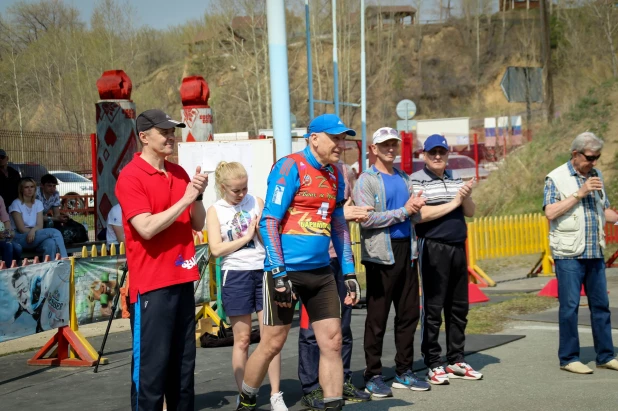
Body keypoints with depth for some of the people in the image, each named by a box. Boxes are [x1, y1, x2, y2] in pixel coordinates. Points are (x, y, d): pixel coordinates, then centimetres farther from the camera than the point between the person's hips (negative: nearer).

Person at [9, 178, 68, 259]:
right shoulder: (16, 204, -3)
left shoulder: (38, 203, 12)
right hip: (19, 239, -4)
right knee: (55, 232, -28)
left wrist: (33, 230, -22)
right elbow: (21, 228, -10)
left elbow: (40, 225, 0)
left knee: (50, 243, -35)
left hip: (34, 236, 4)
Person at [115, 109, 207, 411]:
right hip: (151, 283, -7)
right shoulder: (130, 177, -9)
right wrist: (185, 199, -15)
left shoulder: (179, 173, 12)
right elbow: (147, 228, -19)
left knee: (184, 360, 12)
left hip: (182, 279, 7)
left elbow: (199, 224, 12)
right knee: (151, 364, -3)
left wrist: (197, 196, -5)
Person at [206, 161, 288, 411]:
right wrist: (246, 237, -8)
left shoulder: (256, 203, 5)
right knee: (242, 339, 6)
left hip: (264, 271, 1)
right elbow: (216, 249, -9)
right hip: (236, 276, -1)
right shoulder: (215, 211, 0)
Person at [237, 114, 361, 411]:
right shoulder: (290, 167, -10)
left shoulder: (334, 175, 13)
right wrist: (278, 273, -19)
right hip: (287, 271, -7)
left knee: (332, 342, 2)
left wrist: (349, 273, 14)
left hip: (321, 272, 7)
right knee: (272, 344, 3)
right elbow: (269, 221, -14)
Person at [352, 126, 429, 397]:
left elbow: (415, 218, 16)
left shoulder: (404, 179, 16)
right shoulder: (366, 180, -4)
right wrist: (403, 211, -13)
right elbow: (367, 219, -16)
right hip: (380, 255, -6)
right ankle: (373, 376, 8)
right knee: (377, 317, 0)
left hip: (406, 251, 6)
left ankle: (404, 372, 20)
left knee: (408, 314, 10)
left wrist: (416, 208, -7)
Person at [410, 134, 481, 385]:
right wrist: (453, 203, -12)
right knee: (432, 308, -3)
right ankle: (433, 364, 4)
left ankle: (456, 360, 20)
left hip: (458, 247, 7)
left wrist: (466, 197, -8)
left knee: (459, 307, 10)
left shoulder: (456, 179, 16)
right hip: (433, 248, -7)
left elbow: (470, 212, 14)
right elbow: (420, 214, -16)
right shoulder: (417, 180, -4)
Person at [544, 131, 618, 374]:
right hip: (569, 254, -6)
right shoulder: (556, 178, -4)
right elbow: (550, 212, -15)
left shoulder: (596, 176, 14)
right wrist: (579, 193, -17)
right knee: (570, 306, -3)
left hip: (595, 253, 6)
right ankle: (568, 358, 5)